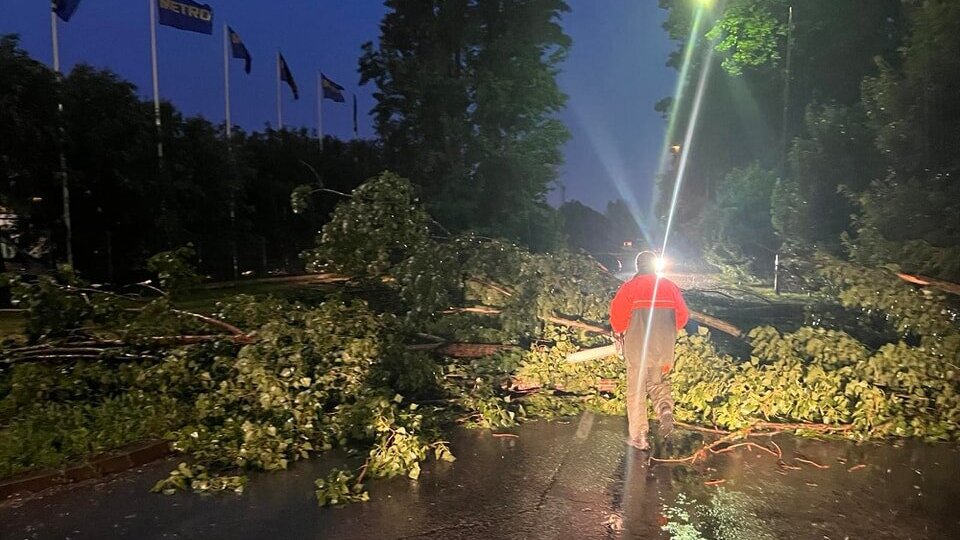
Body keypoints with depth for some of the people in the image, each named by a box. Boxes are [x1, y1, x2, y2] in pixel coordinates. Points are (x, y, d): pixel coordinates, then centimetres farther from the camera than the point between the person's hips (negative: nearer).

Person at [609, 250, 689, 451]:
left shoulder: (630, 287, -6)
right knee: (658, 382, 25)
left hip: (637, 346, -3)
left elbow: (618, 315, -12)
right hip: (665, 348, 3)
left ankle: (639, 437, 9)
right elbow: (683, 315, 5)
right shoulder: (671, 286, 5)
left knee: (636, 391, 8)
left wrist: (619, 334, 7)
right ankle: (665, 409, -3)